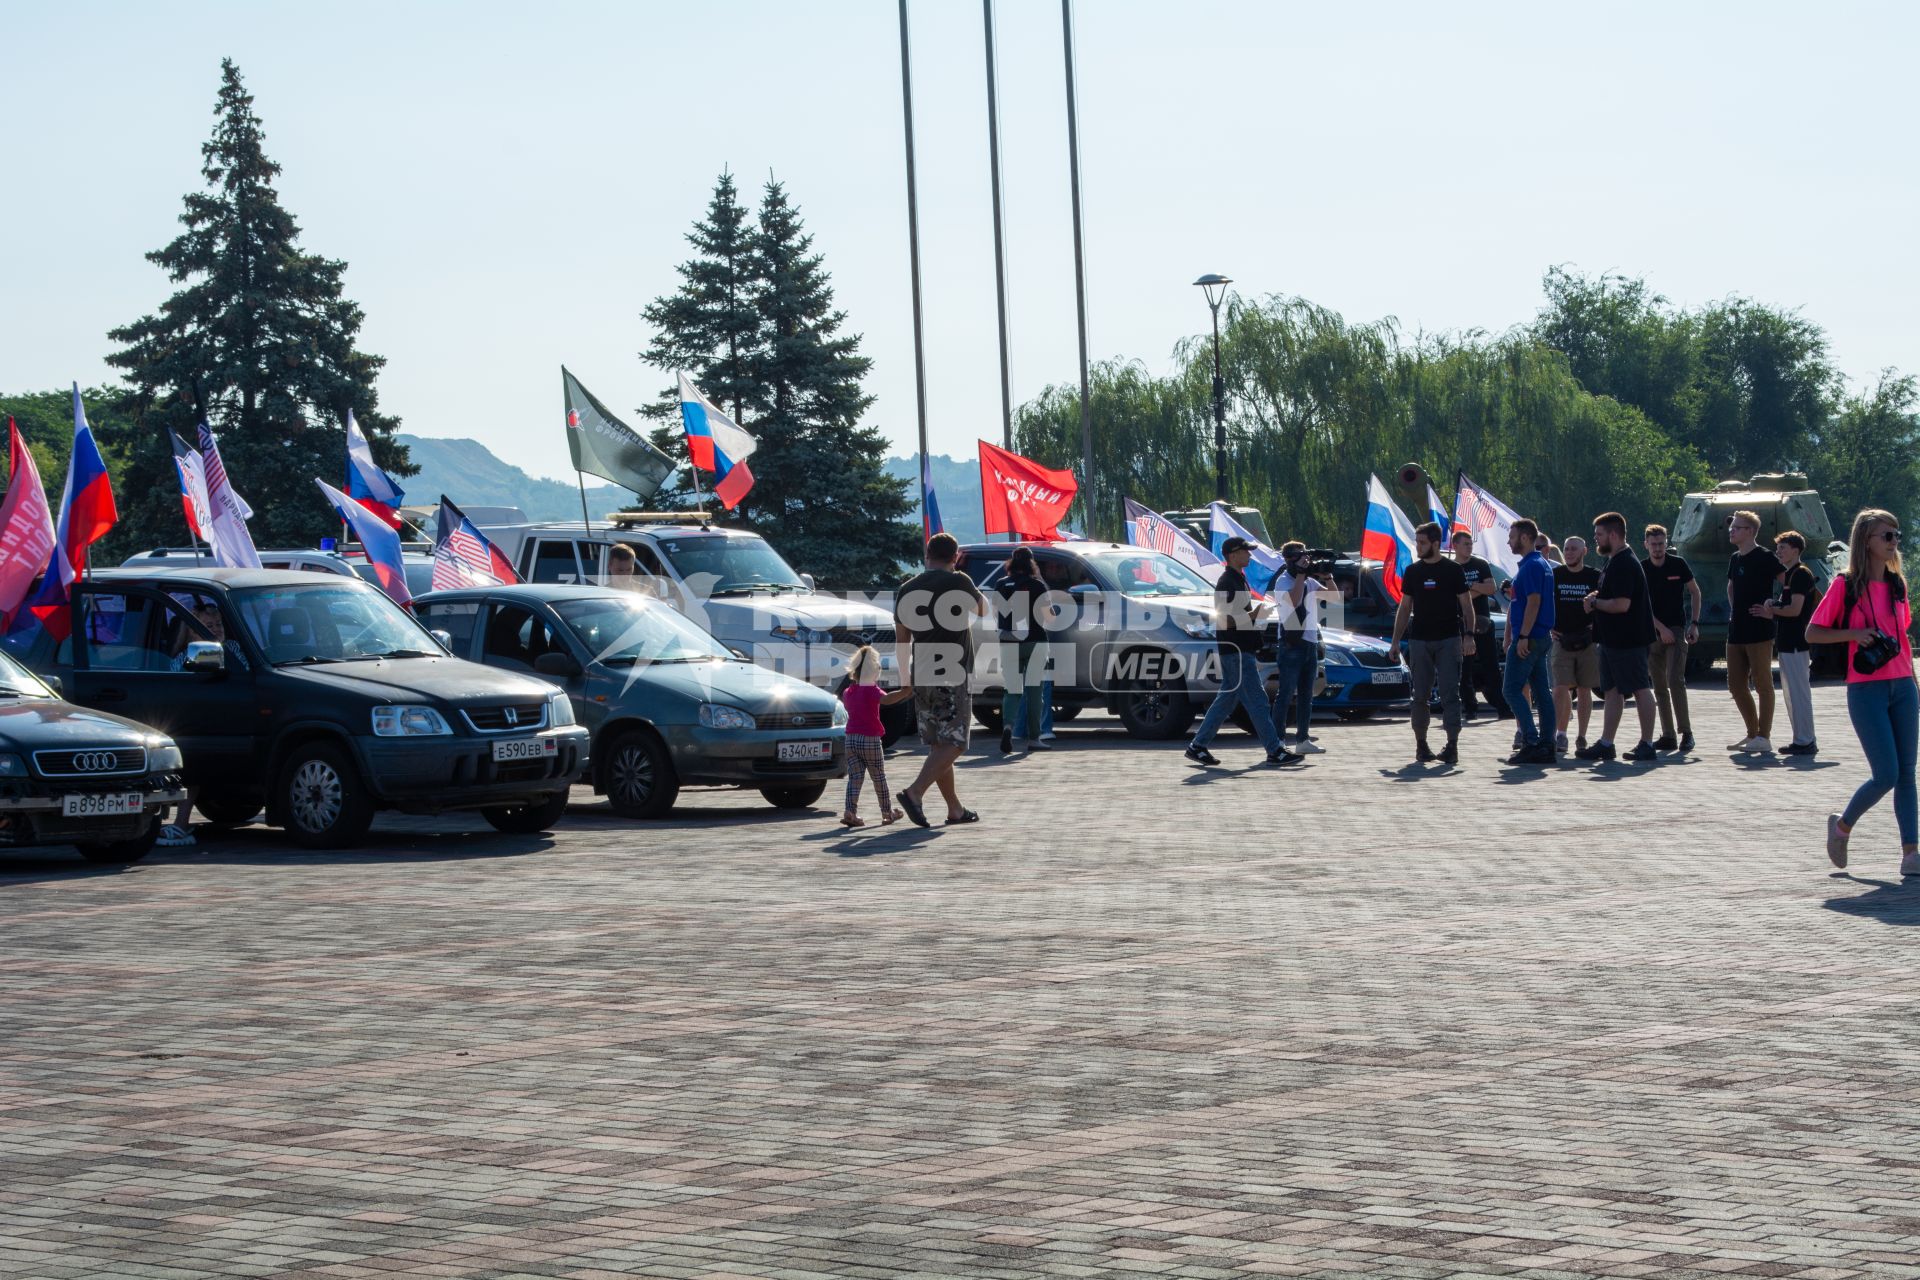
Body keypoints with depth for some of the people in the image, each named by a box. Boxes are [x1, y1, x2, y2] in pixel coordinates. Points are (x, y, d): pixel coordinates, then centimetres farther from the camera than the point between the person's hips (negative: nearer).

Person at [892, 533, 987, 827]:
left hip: (922, 676, 6)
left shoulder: (907, 589, 7)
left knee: (937, 744, 12)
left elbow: (901, 640, 12)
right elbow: (982, 609, 12)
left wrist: (907, 678, 23)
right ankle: (914, 793, -22)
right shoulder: (958, 582, -8)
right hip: (954, 675, -6)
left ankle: (955, 809, 17)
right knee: (952, 744, -5)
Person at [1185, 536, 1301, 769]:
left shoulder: (1239, 580, 18)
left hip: (1241, 651, 10)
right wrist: (1255, 615, -21)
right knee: (1256, 700, -9)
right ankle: (1275, 751, -8)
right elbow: (1224, 620, -21)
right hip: (1235, 651, -10)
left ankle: (1197, 747, 15)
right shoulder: (1226, 582, -14)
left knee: (1227, 700, 12)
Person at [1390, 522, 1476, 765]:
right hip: (1419, 641, 3)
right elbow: (1404, 608, 14)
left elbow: (1466, 605, 1)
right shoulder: (1412, 572, 10)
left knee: (1450, 693, -7)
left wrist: (1468, 635, -11)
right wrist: (1396, 640, 8)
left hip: (1448, 640, -3)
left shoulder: (1452, 571, 0)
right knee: (1421, 695, 5)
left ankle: (1452, 745, -8)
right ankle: (1421, 744, 12)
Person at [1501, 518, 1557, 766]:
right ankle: (1545, 747, 7)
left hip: (1527, 639, -10)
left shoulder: (1531, 566, -13)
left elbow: (1533, 602, -20)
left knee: (1513, 690, -9)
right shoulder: (1542, 565, 18)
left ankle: (1532, 741, -14)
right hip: (1540, 638, 10)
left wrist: (1523, 637, -22)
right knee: (1541, 692, 7)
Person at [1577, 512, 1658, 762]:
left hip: (1627, 640, -11)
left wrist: (1594, 603, -12)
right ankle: (1605, 744, 14)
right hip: (1612, 639, 11)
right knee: (1612, 691, 11)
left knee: (1640, 689, -4)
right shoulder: (1617, 562, 16)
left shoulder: (1624, 564, -18)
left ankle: (1647, 746, 0)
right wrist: (1597, 599, 7)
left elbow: (1622, 604, -27)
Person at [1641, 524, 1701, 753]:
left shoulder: (1678, 565, 0)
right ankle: (1668, 736, 8)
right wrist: (1661, 629, -12)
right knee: (1659, 686, 4)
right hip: (1653, 631, 3)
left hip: (1676, 629, -3)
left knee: (1675, 679, -16)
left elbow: (1695, 592, 11)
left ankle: (1686, 732, -12)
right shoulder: (1641, 569, 1)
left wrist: (1694, 624, 3)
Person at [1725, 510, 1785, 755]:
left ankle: (1764, 738, -2)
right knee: (1735, 684, 10)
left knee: (1763, 683, -4)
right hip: (1736, 631, 9)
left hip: (1759, 631, -9)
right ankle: (1753, 734, 20)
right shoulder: (1734, 559, 14)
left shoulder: (1764, 557, -9)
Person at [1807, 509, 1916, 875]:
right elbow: (1812, 633, -3)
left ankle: (1910, 852, 4)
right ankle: (1842, 826, 13)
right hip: (1866, 690, -5)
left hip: (1902, 687, 5)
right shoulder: (1845, 586, -5)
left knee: (1906, 773, 2)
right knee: (1886, 774, -10)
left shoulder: (1897, 584, 11)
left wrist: (1913, 681, 14)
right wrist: (1854, 634, -16)